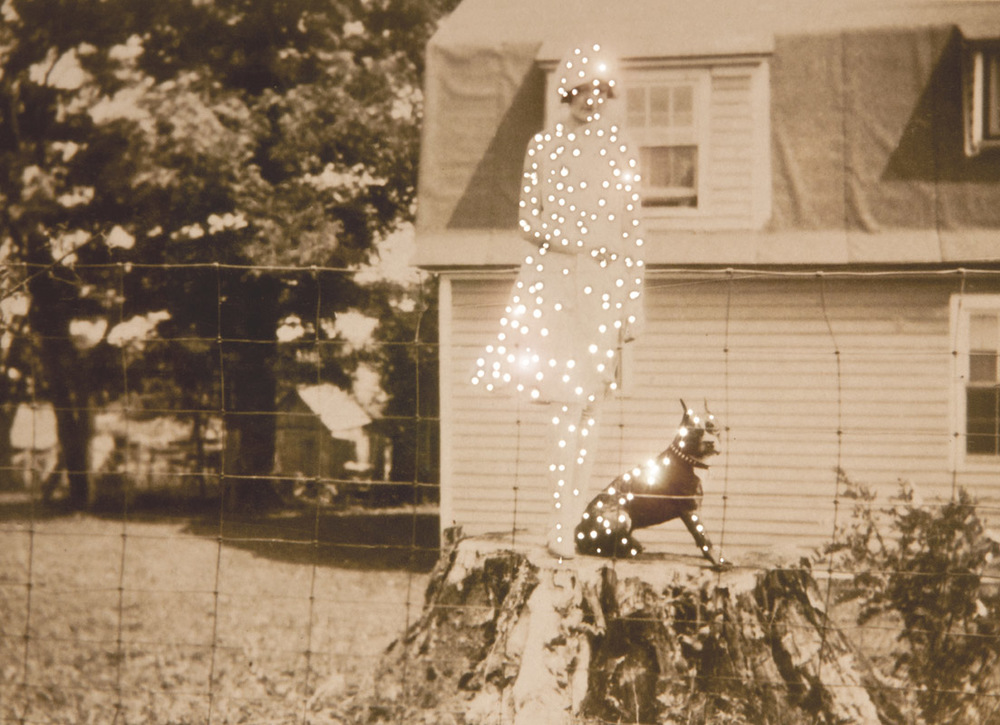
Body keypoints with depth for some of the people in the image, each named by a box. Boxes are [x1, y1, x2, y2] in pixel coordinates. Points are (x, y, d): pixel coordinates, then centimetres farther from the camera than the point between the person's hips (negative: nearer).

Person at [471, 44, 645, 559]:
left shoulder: (620, 152, 10)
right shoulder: (544, 147, 6)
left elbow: (632, 233, 10)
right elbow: (529, 220, 6)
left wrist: (633, 305, 6)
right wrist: (576, 241, -13)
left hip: (604, 286, 2)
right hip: (552, 281, -2)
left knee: (590, 406, 2)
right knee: (568, 405, -12)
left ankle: (566, 526, 8)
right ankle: (562, 526, -6)